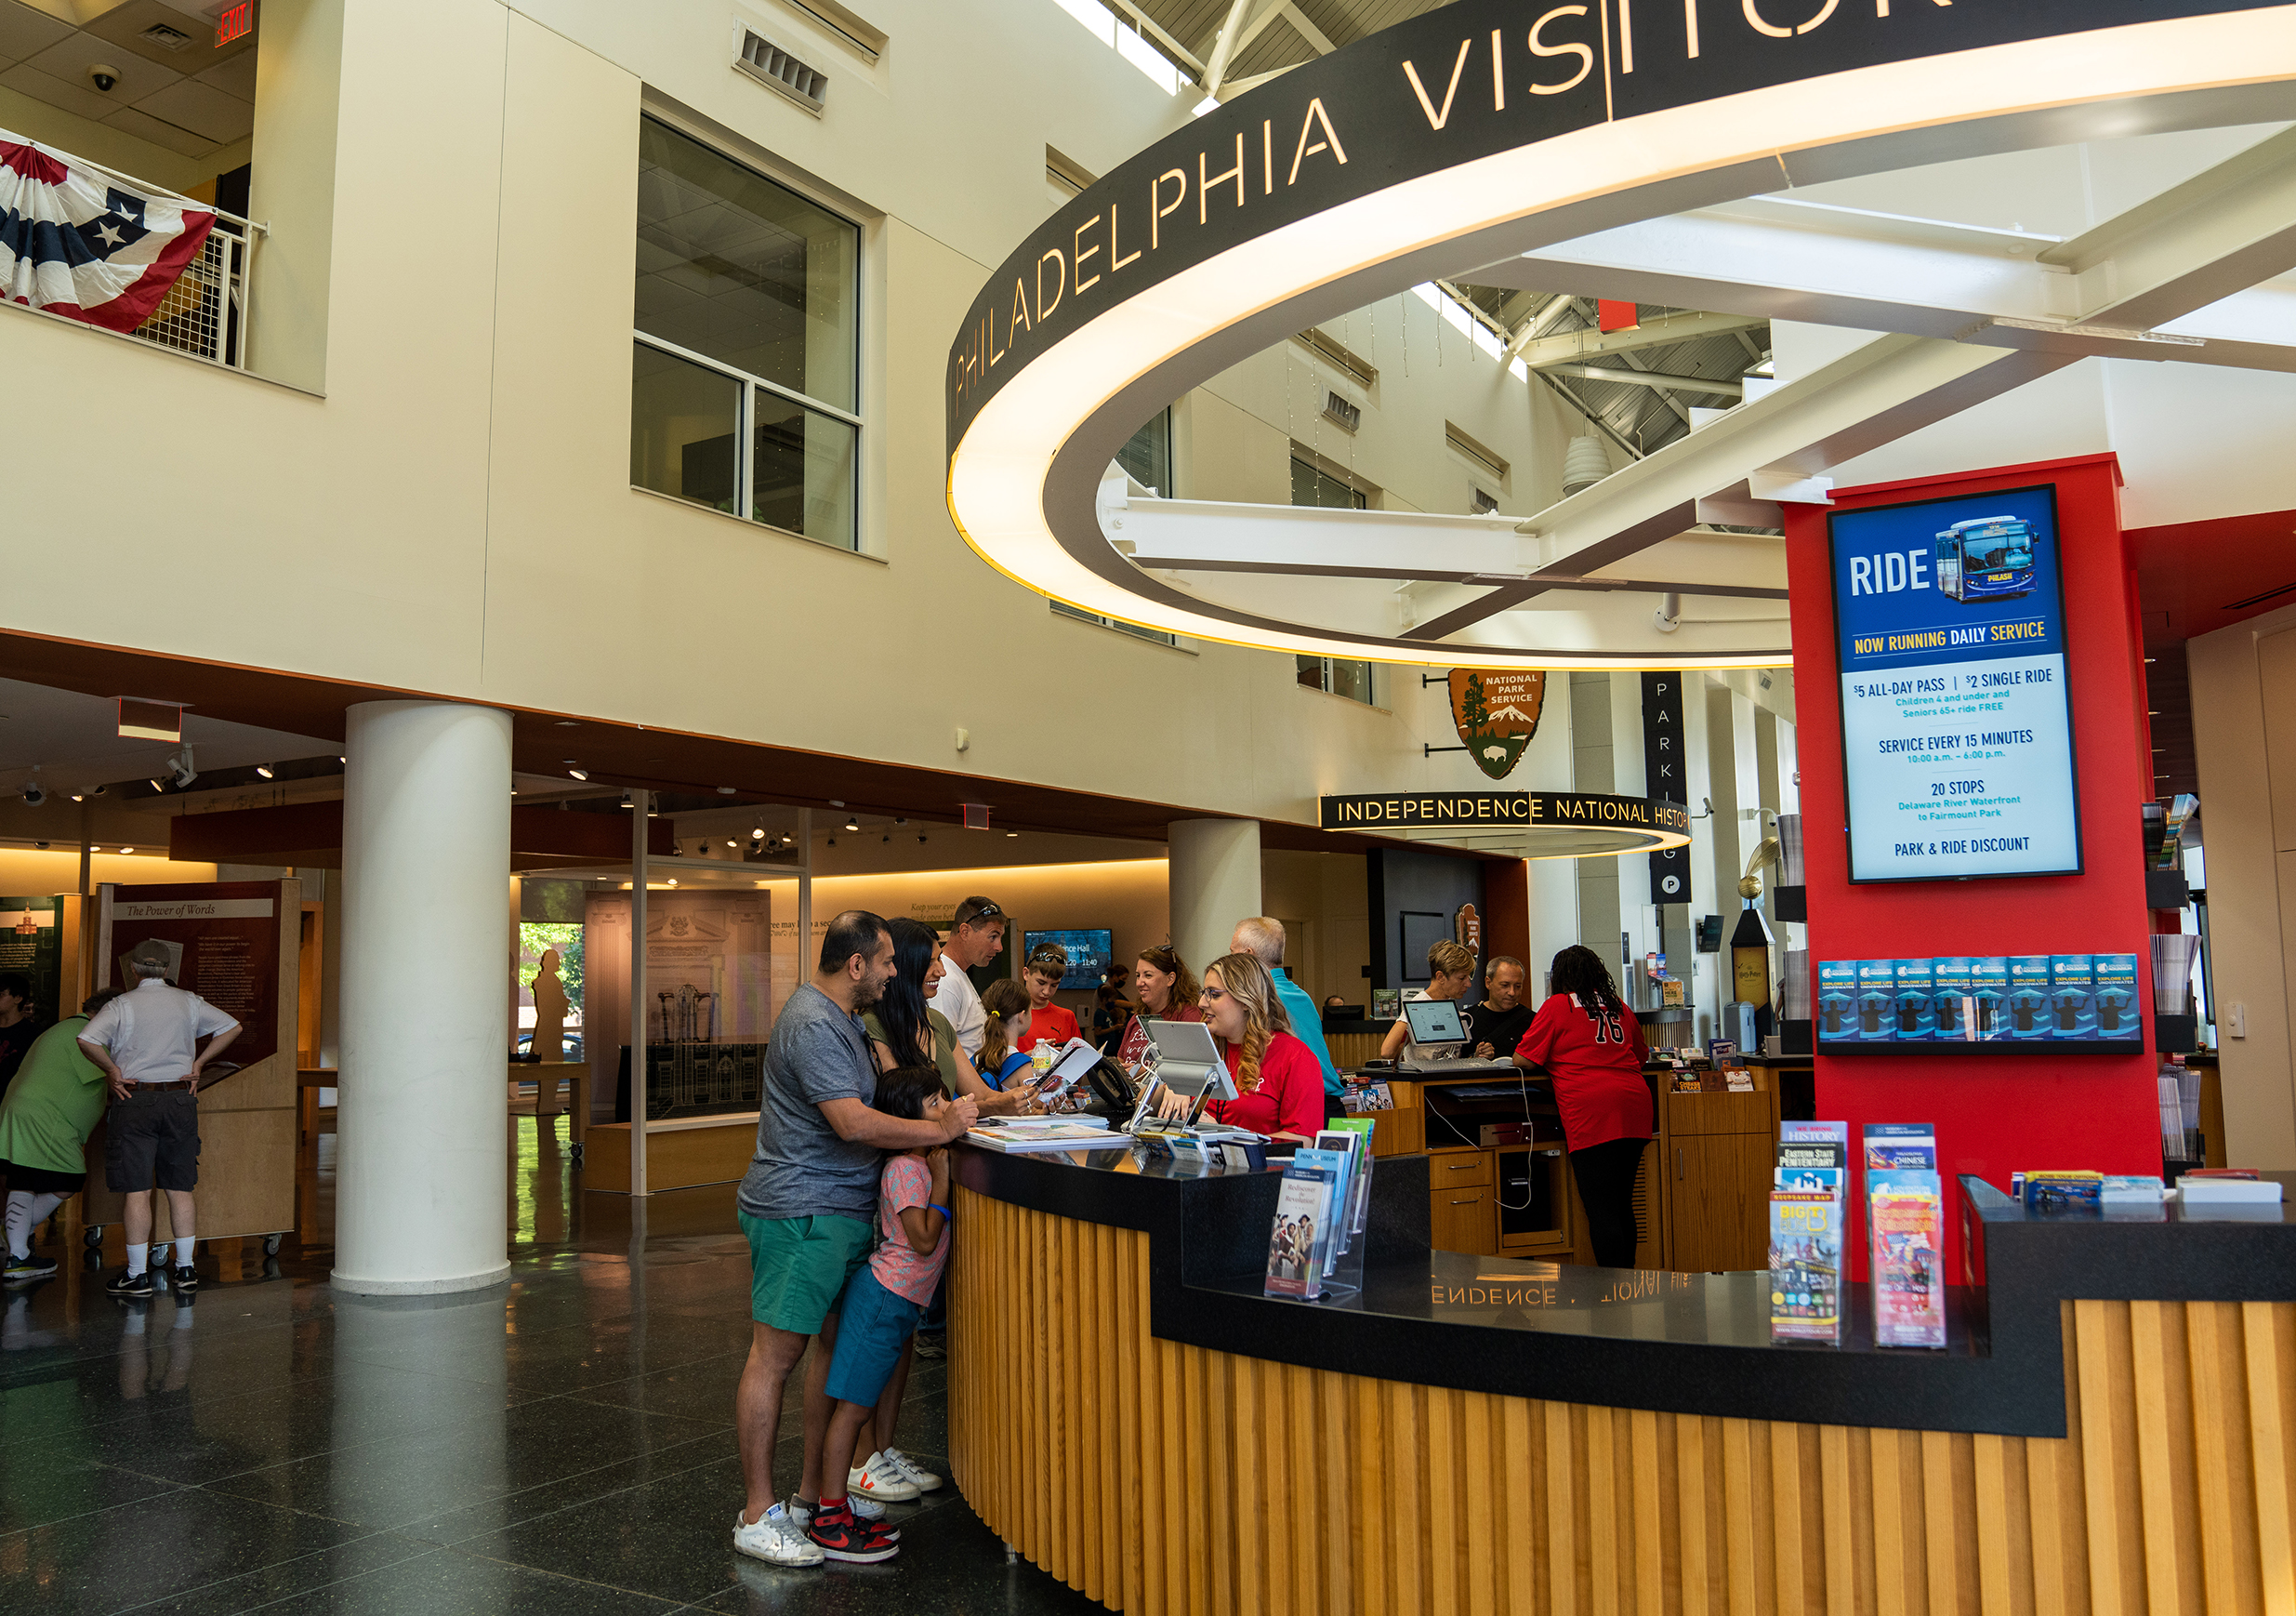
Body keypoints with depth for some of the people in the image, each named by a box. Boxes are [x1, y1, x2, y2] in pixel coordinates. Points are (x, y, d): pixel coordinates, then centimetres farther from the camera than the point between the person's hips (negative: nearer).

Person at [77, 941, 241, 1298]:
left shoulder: (122, 1005, -5)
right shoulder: (188, 1002, 5)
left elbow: (86, 1039, -20)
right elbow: (231, 1027, 7)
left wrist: (112, 1070, -7)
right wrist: (198, 1062, 7)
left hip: (135, 1099, -3)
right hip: (180, 1098, 3)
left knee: (137, 1190, 0)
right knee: (180, 1188, 9)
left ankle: (137, 1275, 3)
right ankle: (185, 1269, 13)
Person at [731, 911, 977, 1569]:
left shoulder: (843, 1019, 16)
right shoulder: (812, 1023, -18)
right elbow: (853, 1123, -24)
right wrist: (940, 1129, -17)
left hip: (842, 1211, 10)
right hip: (801, 1212, -10)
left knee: (838, 1343, 13)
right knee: (776, 1354, -4)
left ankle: (813, 1489, 23)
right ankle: (757, 1515, 1)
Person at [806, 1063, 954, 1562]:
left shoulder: (923, 1162, 11)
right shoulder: (906, 1169, -17)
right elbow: (924, 1240, -22)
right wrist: (942, 1178, -20)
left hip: (899, 1301, 9)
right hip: (884, 1298, -9)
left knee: (868, 1403, 13)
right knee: (854, 1405, -4)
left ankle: (840, 1507, 20)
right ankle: (828, 1519, 2)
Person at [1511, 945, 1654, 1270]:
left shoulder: (1557, 1005, 4)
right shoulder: (1618, 1006, 19)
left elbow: (1523, 1060, 4)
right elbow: (1641, 1055, 32)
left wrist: (1554, 1058, 24)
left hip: (1592, 1112, -6)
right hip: (1635, 1105, 6)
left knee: (1601, 1211, -6)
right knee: (1623, 1206, 14)